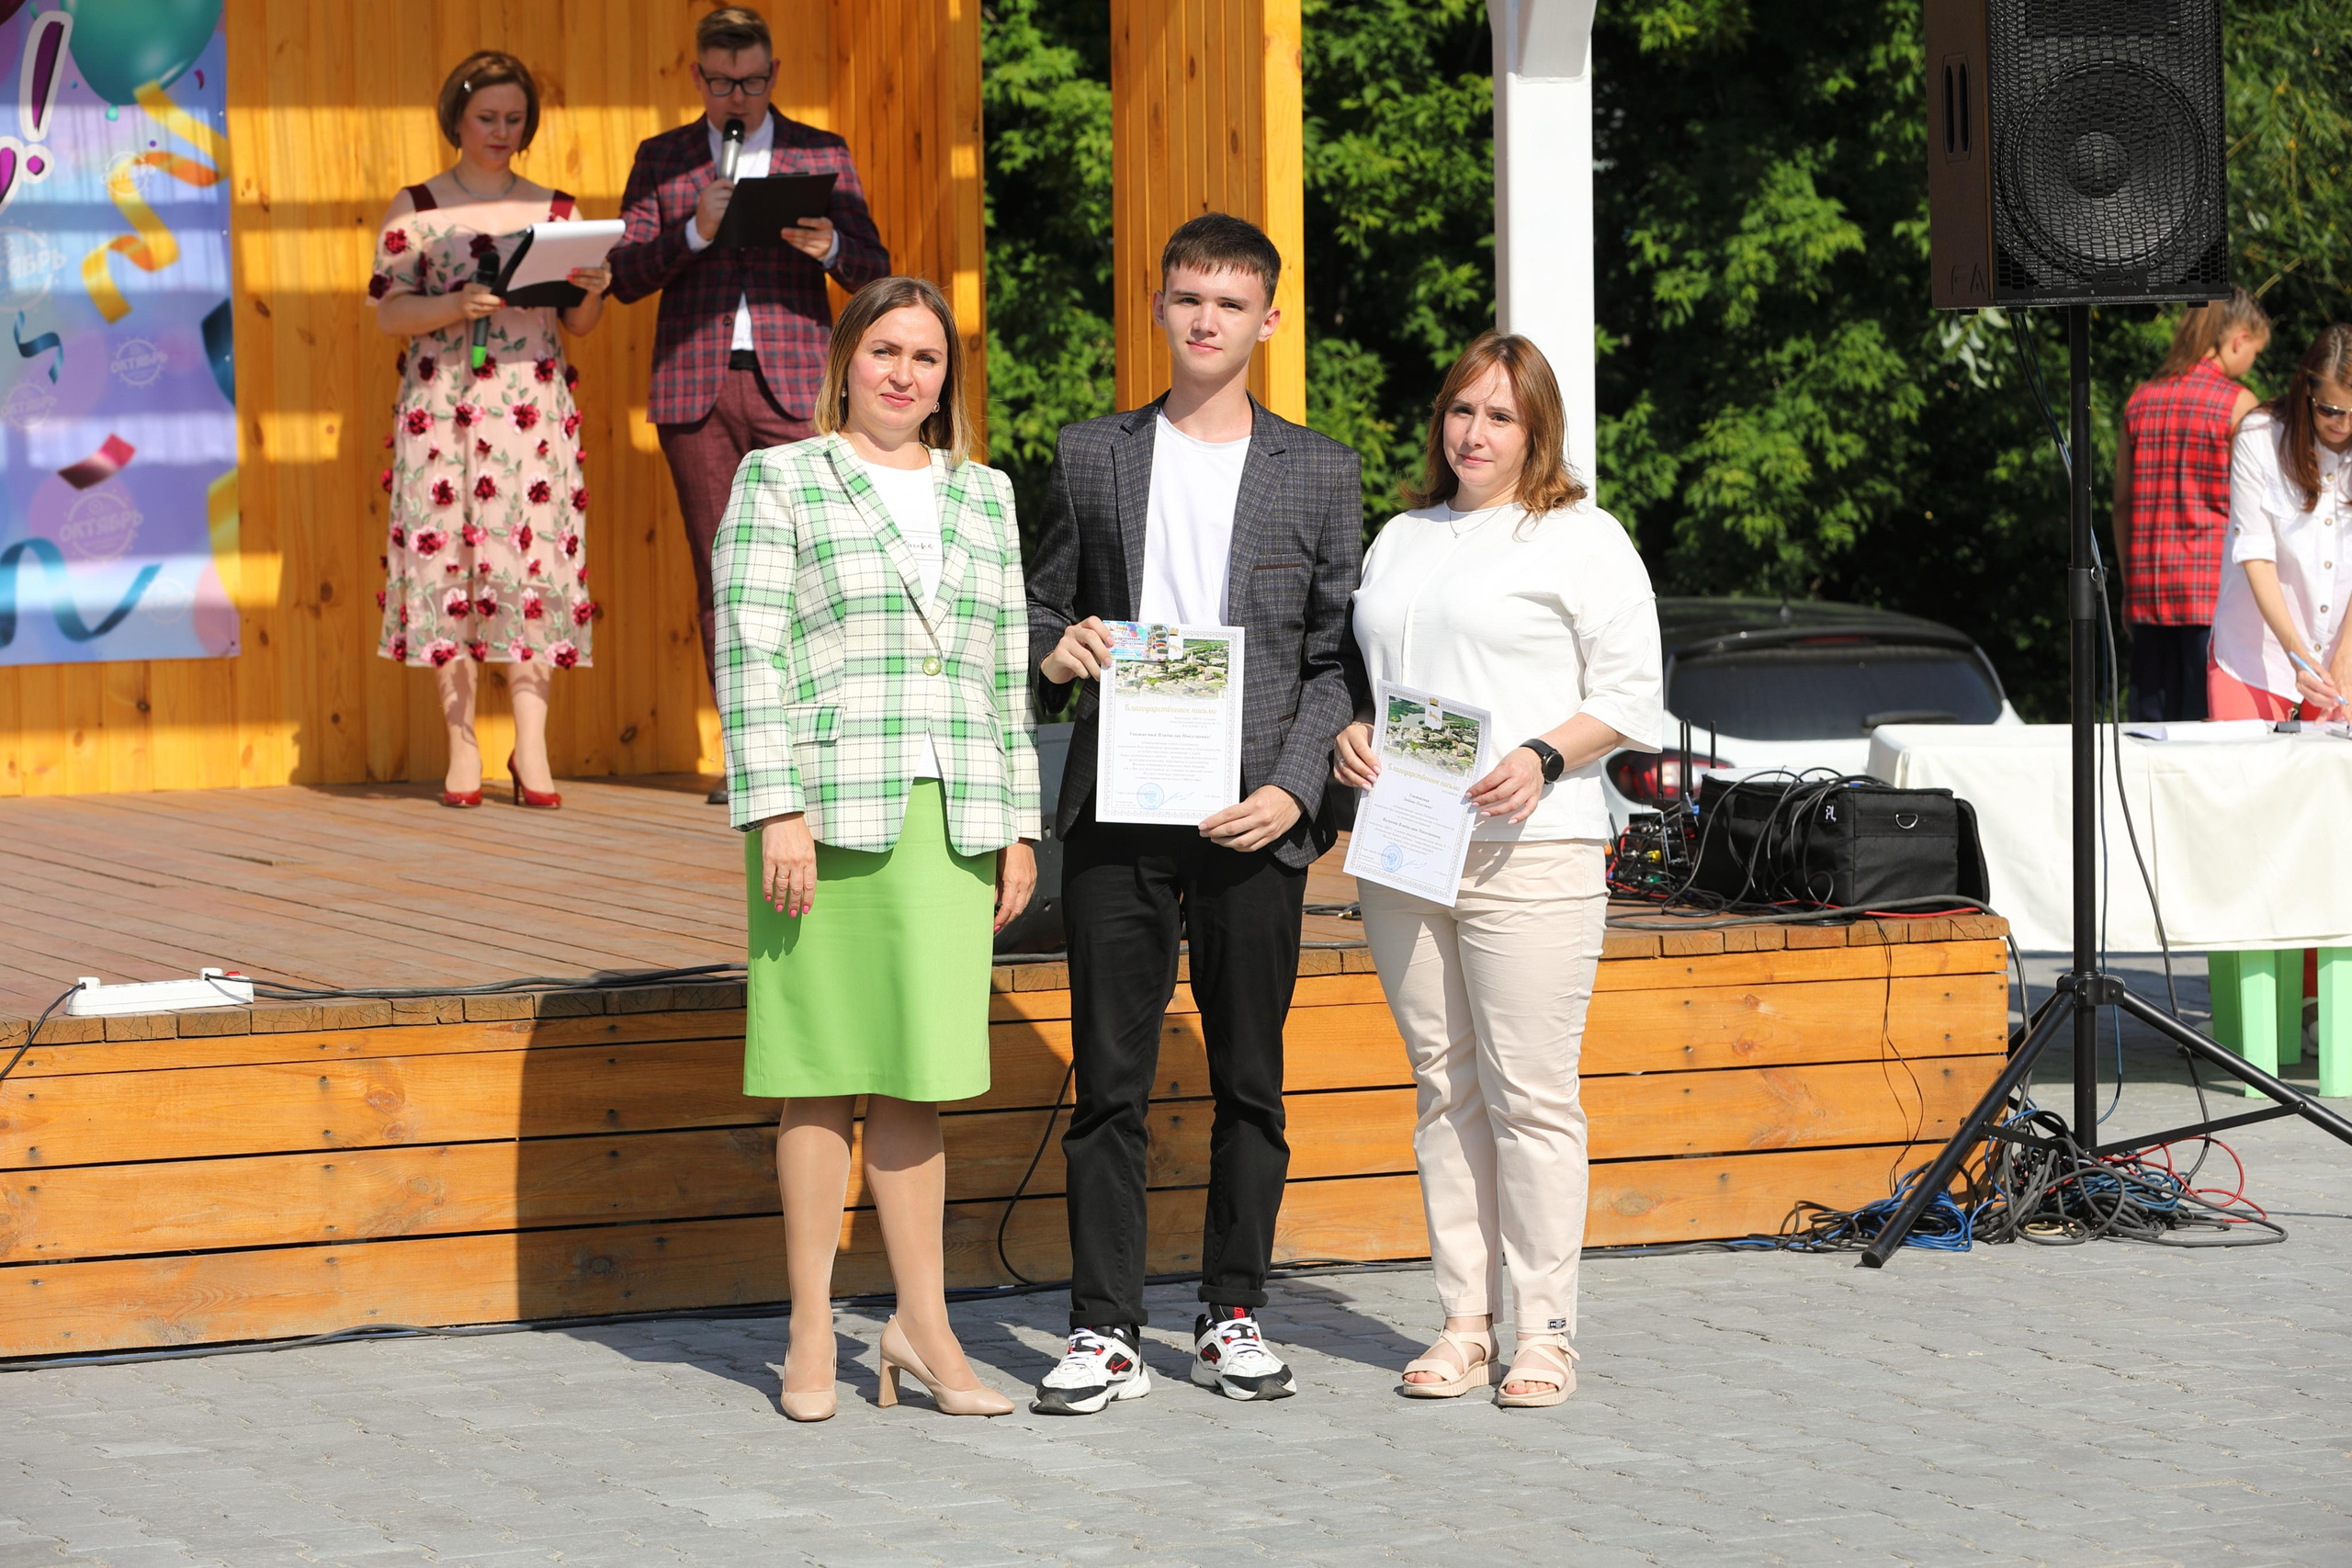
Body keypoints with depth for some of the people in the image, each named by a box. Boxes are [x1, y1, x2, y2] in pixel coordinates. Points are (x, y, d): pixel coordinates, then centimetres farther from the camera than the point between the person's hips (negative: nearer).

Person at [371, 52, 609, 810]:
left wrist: (592, 292, -9)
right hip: (443, 401, -1)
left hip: (534, 405, 1)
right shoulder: (416, 208, 7)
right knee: (446, 555, -4)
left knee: (533, 555, -6)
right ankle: (462, 749, 2)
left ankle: (531, 747, -3)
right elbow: (388, 312, 0)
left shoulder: (554, 209, 13)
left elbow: (577, 323, 13)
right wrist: (458, 306, -16)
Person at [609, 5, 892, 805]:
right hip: (695, 386, 1)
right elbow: (625, 274, 3)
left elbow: (872, 270, 6)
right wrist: (694, 231, -14)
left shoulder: (822, 155, 10)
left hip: (792, 381, -1)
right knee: (719, 573, 1)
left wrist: (827, 245, -16)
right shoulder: (661, 159, 11)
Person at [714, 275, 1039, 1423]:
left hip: (952, 821, 4)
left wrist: (1019, 828, 13)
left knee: (918, 1069, 4)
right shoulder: (779, 482, 3)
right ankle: (812, 1331, 6)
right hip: (830, 811, -4)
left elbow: (1008, 674, 18)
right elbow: (750, 655, -4)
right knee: (825, 1071, 0)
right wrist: (776, 812, -12)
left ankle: (922, 1326, 8)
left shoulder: (983, 498, 17)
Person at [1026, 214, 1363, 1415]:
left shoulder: (1319, 474, 6)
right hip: (1116, 817, 0)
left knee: (1249, 1081, 6)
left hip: (1255, 819, 0)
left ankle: (1234, 1316, 16)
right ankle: (1105, 1331, 3)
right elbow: (1045, 607, 16)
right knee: (1109, 1079, -1)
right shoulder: (1090, 458, 9)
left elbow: (1337, 657, 5)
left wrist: (1293, 790, -7)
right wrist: (1053, 648, -8)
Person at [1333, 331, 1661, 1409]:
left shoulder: (1582, 539, 2)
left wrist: (1542, 757, -17)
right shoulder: (1401, 539, 20)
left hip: (1528, 852, -6)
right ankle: (1462, 1324, 11)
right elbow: (1363, 670, 25)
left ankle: (1545, 1331, -1)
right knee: (1445, 1090, 7)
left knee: (1530, 1093, -7)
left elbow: (1631, 694, -2)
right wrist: (1347, 735, 4)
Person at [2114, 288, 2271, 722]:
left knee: (2151, 720, 8)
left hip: (2148, 588, 5)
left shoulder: (2141, 399, 9)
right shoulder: (2236, 402, -6)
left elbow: (2123, 504, 12)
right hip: (2215, 587, -5)